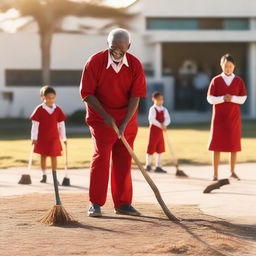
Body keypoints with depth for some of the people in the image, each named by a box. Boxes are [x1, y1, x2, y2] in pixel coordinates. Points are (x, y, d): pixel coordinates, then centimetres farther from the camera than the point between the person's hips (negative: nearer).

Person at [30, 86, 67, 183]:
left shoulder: (57, 110, 0)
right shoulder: (39, 109, -7)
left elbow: (61, 124, 6)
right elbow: (35, 124, -6)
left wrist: (64, 138, 7)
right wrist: (34, 138, -9)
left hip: (54, 137, 1)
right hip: (42, 138, -1)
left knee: (53, 156, -2)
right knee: (43, 156, 8)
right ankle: (44, 175, 18)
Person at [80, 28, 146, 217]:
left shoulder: (135, 65, -6)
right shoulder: (95, 62, -12)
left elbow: (136, 96, -10)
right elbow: (86, 93, -10)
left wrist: (125, 123, -18)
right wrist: (105, 115, -17)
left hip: (127, 119, 3)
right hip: (101, 118, -3)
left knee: (124, 160, 5)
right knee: (101, 157, -11)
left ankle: (123, 203, 13)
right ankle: (96, 204, -6)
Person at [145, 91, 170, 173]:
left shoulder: (164, 110, 8)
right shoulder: (153, 109, -10)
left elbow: (167, 119, -1)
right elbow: (151, 119, -22)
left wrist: (164, 125, -21)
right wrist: (160, 125, -26)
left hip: (160, 131, 6)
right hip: (153, 129, -6)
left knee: (160, 149, 8)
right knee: (151, 148, -1)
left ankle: (158, 166, 14)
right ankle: (148, 165, 11)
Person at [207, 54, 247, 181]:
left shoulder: (239, 81, 3)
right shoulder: (216, 80, 0)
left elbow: (243, 99, -2)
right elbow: (210, 99, -4)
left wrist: (232, 98, -19)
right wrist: (222, 99, -19)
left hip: (234, 117, 1)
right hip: (219, 116, -1)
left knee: (234, 144, 5)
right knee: (217, 145, -2)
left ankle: (232, 171, 18)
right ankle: (215, 174, 1)